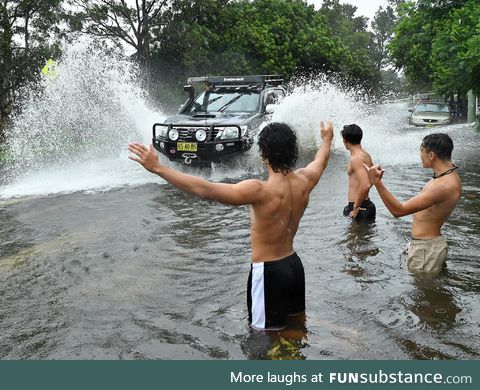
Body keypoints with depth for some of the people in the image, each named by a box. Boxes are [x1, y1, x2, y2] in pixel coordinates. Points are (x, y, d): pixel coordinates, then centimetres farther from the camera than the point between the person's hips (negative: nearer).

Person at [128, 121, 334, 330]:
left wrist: (158, 168, -32)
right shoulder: (304, 180, -5)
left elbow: (206, 189, -33)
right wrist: (327, 139, 41)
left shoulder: (261, 191, -28)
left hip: (268, 271, -7)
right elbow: (320, 161, 19)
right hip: (294, 264, 7)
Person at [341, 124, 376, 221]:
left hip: (360, 208, -9)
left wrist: (356, 207, -21)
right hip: (366, 205, 9)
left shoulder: (356, 159, -19)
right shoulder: (366, 155, 10)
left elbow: (365, 185, -31)